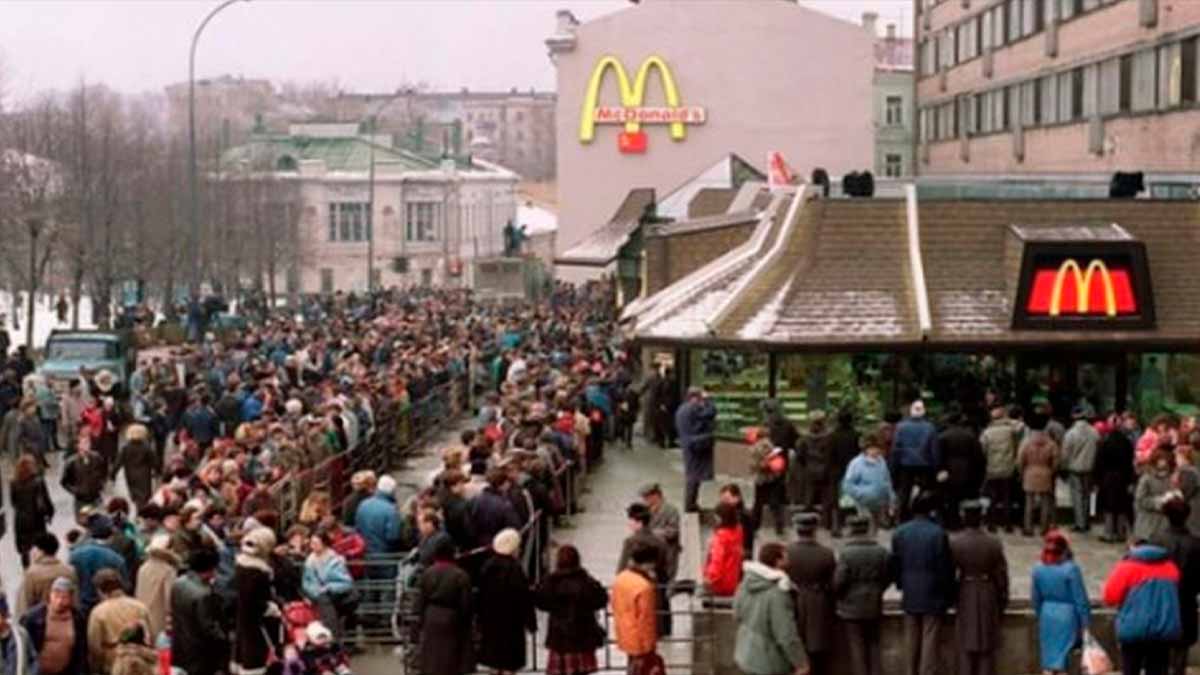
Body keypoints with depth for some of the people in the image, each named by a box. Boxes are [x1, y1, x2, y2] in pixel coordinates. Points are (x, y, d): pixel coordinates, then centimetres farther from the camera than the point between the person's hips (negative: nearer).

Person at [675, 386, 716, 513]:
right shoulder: (695, 408, -17)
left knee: (692, 474, 15)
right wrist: (707, 399, -5)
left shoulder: (681, 409, 13)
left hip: (687, 444, 10)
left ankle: (690, 503, 20)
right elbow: (711, 412, -17)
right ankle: (690, 504, -3)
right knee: (695, 475, -5)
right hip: (697, 445, -10)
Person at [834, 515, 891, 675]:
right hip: (874, 605, 4)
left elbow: (839, 580, -17)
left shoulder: (846, 553, -16)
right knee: (873, 644, 15)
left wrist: (838, 596, 3)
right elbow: (888, 577, 3)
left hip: (852, 606, -4)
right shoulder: (881, 552, -2)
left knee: (857, 645, 4)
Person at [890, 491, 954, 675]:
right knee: (930, 639, 2)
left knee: (912, 639, 14)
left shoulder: (899, 533, -2)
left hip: (910, 594, 4)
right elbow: (945, 566, -11)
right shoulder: (938, 533, -15)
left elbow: (895, 564, 2)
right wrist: (947, 593, 0)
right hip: (933, 595, -4)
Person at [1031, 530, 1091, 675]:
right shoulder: (1071, 569, -14)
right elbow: (1080, 599, -11)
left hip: (1047, 616, 4)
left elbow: (1035, 599, 7)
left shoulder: (1038, 569, 0)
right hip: (1067, 616, -4)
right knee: (1062, 663, 0)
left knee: (1048, 662, 11)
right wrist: (1085, 623, -3)